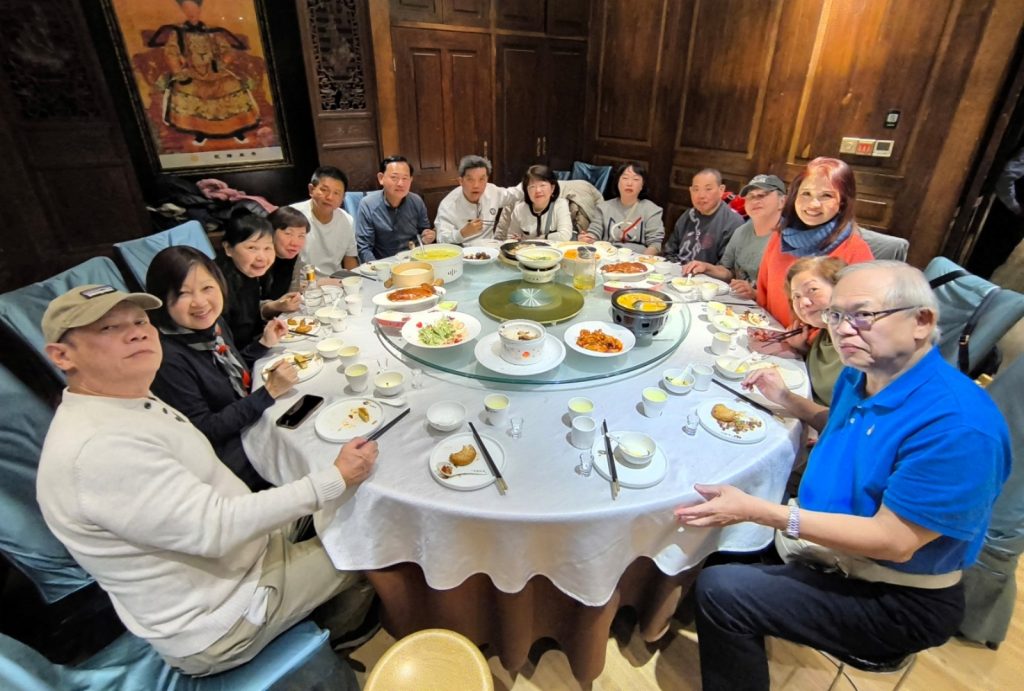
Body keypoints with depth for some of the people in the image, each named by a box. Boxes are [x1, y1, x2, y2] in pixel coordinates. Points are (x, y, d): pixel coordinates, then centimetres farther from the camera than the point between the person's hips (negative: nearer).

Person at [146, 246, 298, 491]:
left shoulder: (214, 324, -3)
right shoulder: (168, 358, -26)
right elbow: (202, 432, -22)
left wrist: (264, 343, 2)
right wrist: (268, 392, -25)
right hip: (229, 460, -7)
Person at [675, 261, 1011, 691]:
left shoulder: (959, 425, -28)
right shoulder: (860, 375, -2)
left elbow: (894, 541, -27)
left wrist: (758, 511, -33)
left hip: (898, 604, -8)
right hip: (824, 540, 8)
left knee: (721, 591, -22)